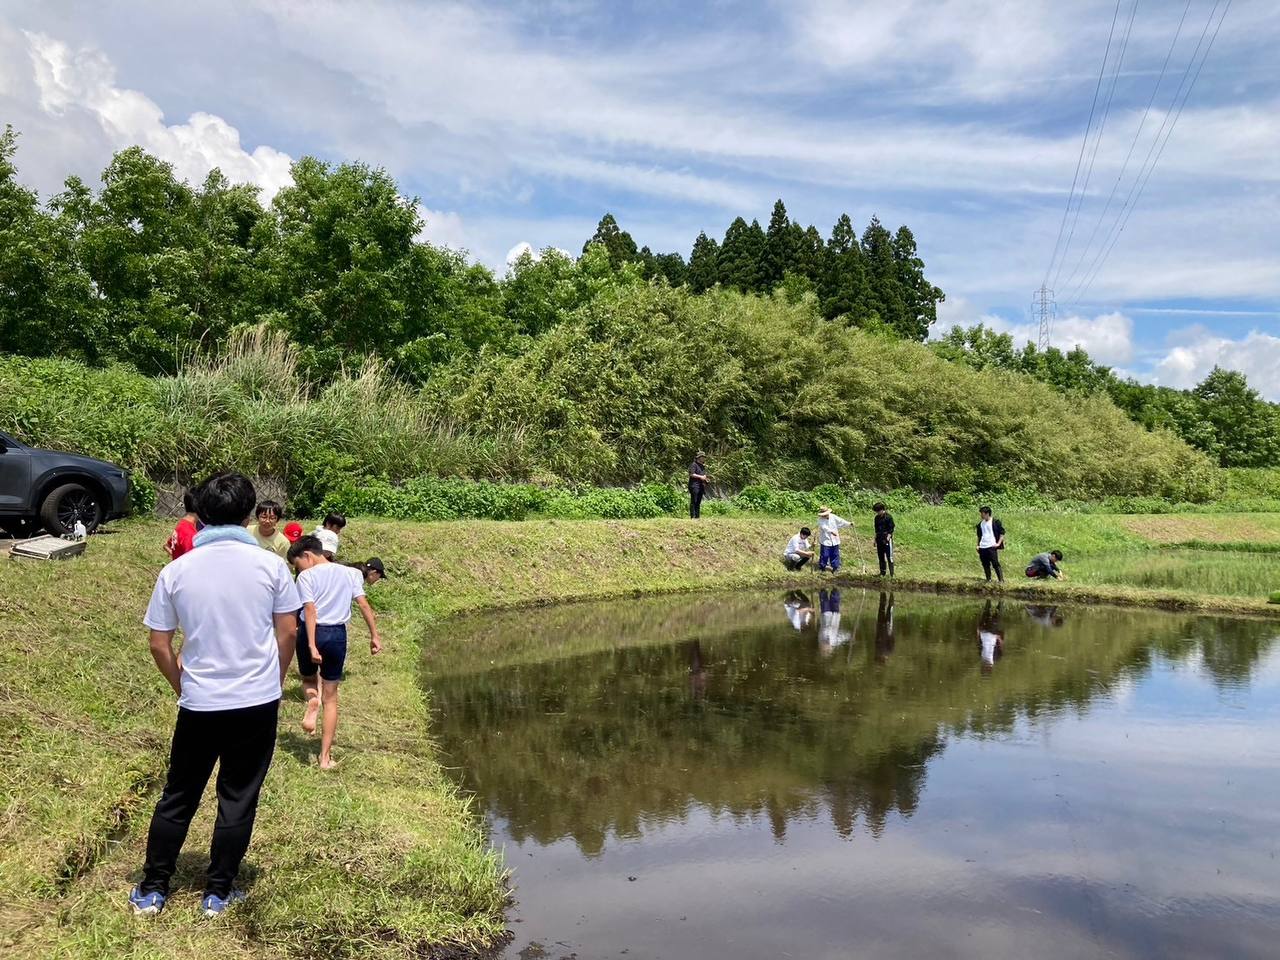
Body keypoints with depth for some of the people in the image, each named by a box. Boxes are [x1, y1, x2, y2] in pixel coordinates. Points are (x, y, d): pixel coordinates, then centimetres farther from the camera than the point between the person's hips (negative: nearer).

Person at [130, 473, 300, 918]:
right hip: (258, 702, -1)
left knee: (178, 796, 17)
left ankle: (152, 891, 27)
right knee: (238, 799, 10)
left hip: (198, 704, 1)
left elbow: (159, 645, 0)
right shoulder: (270, 564, -8)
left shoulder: (176, 571, -5)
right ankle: (218, 893, 20)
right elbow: (288, 631, -3)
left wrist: (183, 686, 16)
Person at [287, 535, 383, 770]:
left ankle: (312, 699, -8)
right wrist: (375, 636, 1)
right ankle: (325, 757, 6)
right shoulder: (350, 573, 8)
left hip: (314, 633, -3)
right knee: (330, 698, 10)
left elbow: (310, 611, -14)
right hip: (337, 635, 3)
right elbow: (363, 604, 1)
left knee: (308, 679, 28)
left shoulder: (307, 576, -4)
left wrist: (311, 646, -19)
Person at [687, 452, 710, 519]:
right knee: (693, 501, -9)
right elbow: (691, 474, -16)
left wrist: (707, 479, 9)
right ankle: (692, 516, -10)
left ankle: (697, 516, 9)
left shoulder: (703, 466, 21)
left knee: (698, 502, 8)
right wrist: (700, 477, -19)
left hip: (701, 486, 8)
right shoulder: (694, 465, -5)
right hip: (694, 486, -8)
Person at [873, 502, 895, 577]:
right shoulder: (877, 518, 11)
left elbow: (891, 529, -10)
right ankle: (882, 573, 16)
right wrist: (876, 539, 15)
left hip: (887, 538, -7)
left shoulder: (888, 517, -8)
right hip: (879, 539, 7)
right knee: (881, 557, 9)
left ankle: (891, 574, -6)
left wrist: (887, 538, -17)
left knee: (889, 556, -7)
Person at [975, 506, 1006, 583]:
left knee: (995, 564, -9)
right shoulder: (980, 524, 14)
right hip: (982, 548, 6)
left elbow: (1002, 533, -2)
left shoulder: (995, 522, -3)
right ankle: (988, 580, 15)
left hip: (992, 547, -6)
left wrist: (998, 543, -9)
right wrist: (978, 545, 17)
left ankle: (1001, 580, -6)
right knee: (985, 565, 7)